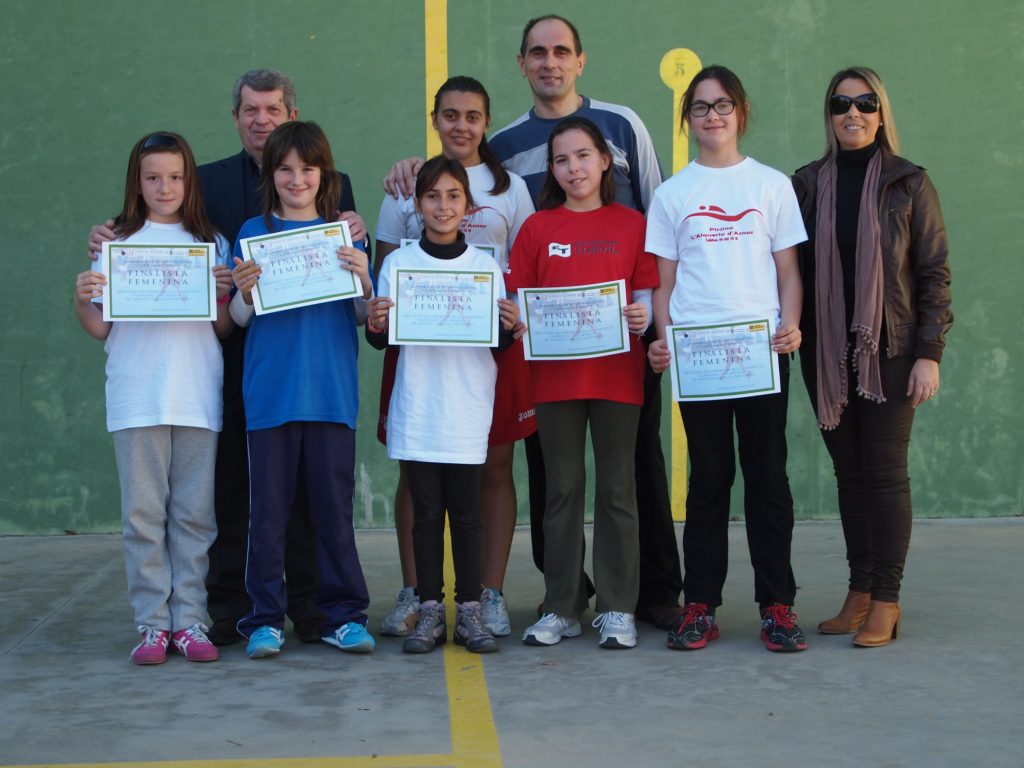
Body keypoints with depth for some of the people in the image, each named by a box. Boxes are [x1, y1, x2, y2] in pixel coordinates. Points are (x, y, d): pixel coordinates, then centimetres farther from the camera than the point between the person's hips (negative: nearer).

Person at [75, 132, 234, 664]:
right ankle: (152, 624, 7)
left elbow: (224, 328, 9)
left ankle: (189, 620, 10)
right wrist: (82, 304, -13)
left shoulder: (211, 243, 11)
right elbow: (102, 329, 7)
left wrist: (223, 295, -9)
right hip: (136, 395, -1)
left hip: (197, 394, 1)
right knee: (143, 511, 0)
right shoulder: (118, 242, 7)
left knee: (194, 512, 3)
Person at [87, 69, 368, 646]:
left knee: (306, 482, 6)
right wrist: (114, 244, -14)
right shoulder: (207, 182, 10)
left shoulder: (331, 183, 8)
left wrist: (356, 236, -19)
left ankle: (310, 604, 15)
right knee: (231, 480, 5)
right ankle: (230, 606, 15)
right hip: (232, 356, 1)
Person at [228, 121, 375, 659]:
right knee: (268, 509, 3)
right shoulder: (254, 233, 8)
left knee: (335, 505, 3)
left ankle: (343, 615, 12)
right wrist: (244, 292, -17)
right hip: (271, 389, 0)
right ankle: (265, 618, 11)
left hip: (331, 388, 1)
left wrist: (362, 278, -14)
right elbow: (239, 317, 4)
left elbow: (366, 313, 6)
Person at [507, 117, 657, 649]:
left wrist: (642, 317, -14)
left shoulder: (631, 225, 6)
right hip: (554, 375, 1)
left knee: (616, 489, 3)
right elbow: (517, 299, 7)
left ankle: (618, 609, 11)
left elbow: (647, 295, 6)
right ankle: (561, 608, 14)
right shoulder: (537, 227, 8)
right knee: (562, 489, 6)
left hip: (617, 372, -1)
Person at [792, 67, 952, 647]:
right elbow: (793, 269, 8)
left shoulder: (908, 183, 0)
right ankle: (859, 594, 16)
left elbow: (935, 272, -2)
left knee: (885, 470, -3)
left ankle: (886, 602, 4)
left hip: (890, 350, -3)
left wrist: (930, 354, -8)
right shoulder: (808, 184, 7)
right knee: (849, 471, 8)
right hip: (826, 353, 3)